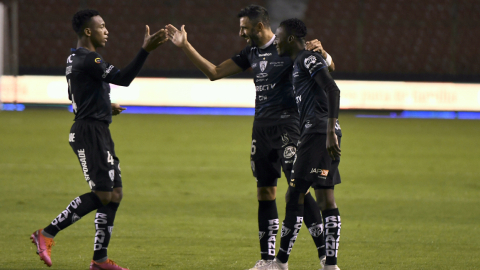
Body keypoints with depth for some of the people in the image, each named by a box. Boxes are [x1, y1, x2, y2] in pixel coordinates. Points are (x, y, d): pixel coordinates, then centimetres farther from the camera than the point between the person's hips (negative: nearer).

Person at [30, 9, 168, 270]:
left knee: (114, 194, 8)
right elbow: (122, 78, -27)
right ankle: (46, 234, -6)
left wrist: (105, 106, 23)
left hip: (99, 133, 11)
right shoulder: (87, 59, -17)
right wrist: (146, 50, -32)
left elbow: (75, 96, 29)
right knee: (102, 195, -11)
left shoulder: (76, 58, 17)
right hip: (90, 133, -11)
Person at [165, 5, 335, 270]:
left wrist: (319, 51, -31)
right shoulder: (252, 52, 13)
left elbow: (328, 67, -8)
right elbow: (214, 72, 18)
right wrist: (185, 46, 13)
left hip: (287, 126, -7)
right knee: (265, 192, 9)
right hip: (261, 128, 7)